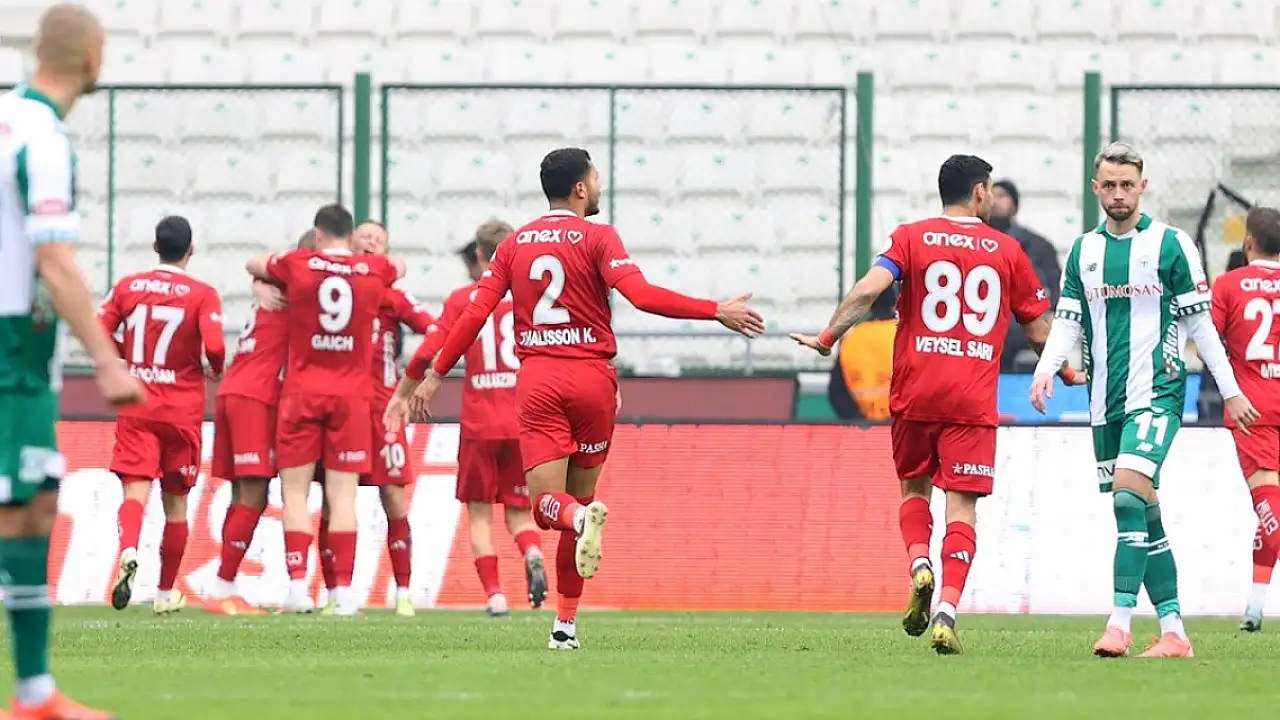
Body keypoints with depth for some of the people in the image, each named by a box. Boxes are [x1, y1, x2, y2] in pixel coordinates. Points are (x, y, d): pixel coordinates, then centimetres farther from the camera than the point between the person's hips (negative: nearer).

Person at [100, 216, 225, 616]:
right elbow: (214, 347, -18)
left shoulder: (127, 287, 2)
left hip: (136, 406, 1)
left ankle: (128, 552, -40)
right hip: (182, 410, -1)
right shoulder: (203, 295, -6)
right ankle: (166, 591, 21)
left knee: (135, 489, -9)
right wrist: (216, 370, 4)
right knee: (176, 503, 13)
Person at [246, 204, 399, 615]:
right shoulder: (374, 271, 2)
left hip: (302, 392, -1)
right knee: (342, 496, -1)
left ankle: (298, 583, -9)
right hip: (352, 396, 1)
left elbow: (253, 265, 17)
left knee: (295, 492, 3)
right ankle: (344, 590, -7)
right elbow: (399, 269, 27)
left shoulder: (299, 264, -3)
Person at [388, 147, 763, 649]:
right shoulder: (597, 237, -2)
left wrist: (436, 374, 13)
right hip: (591, 379, -1)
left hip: (537, 381, 1)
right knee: (578, 500, 11)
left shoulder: (515, 244, 9)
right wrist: (717, 311, -15)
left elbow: (475, 313, 5)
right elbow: (641, 295, -17)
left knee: (547, 503, -2)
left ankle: (582, 517, -40)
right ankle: (566, 622, 10)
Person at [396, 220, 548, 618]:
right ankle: (532, 553, -21)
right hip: (524, 422, 1)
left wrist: (402, 395, 10)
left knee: (479, 511, 10)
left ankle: (495, 594, -2)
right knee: (519, 510, 11)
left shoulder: (462, 299, 0)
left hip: (479, 424, -1)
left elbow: (427, 353, -5)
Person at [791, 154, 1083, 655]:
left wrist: (829, 336, -4)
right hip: (973, 401, -1)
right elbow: (1039, 330, 13)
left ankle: (919, 566, -6)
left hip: (915, 393, 1)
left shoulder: (912, 238, 5)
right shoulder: (1006, 251, 8)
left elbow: (870, 289, -12)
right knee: (961, 507, -1)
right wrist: (1067, 372, 30)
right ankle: (947, 614, -15)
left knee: (914, 488, 20)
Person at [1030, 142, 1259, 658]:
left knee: (1128, 490, -22)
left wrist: (1230, 390, 2)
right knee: (1142, 516, 6)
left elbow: (1199, 323, 2)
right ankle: (1173, 632, 11)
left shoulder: (1171, 245, -1)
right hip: (1105, 402, 5)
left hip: (1156, 393, -5)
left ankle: (1120, 621, -26)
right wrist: (1045, 370, -7)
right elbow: (1068, 323, 12)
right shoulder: (1084, 251, 12)